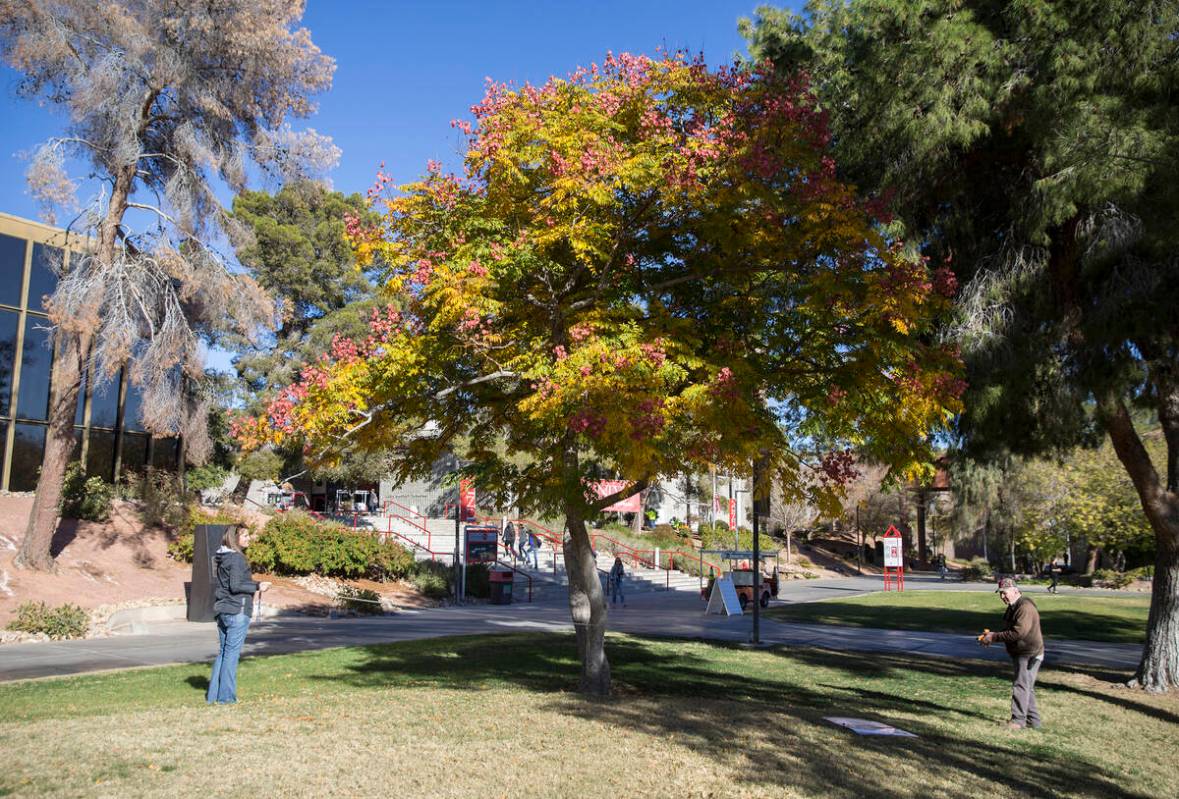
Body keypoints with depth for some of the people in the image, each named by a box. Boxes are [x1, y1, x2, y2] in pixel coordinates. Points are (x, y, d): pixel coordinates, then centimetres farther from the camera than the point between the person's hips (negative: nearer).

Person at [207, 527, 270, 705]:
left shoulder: (221, 557, 13)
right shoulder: (236, 558, -15)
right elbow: (235, 586, -20)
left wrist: (255, 585, 17)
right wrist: (257, 587, -11)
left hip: (222, 610, 9)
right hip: (237, 611, -9)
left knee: (222, 652, 14)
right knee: (232, 653, -2)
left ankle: (213, 695, 18)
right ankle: (225, 696, 3)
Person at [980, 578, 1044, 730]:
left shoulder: (1025, 607, -22)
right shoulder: (1012, 607, 12)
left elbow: (1018, 633, -30)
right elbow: (1008, 631, 20)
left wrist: (994, 637, -23)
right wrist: (991, 636, 3)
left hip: (1029, 654, -10)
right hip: (1019, 653, 10)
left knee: (1021, 685, -8)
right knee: (1027, 687, 16)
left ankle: (1018, 720, -2)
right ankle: (1033, 720, 24)